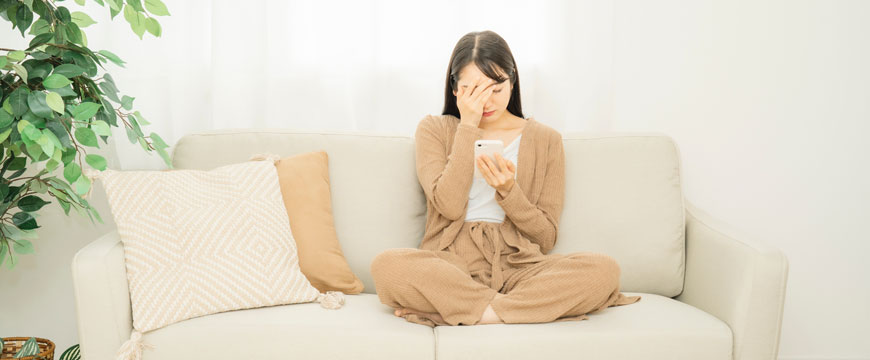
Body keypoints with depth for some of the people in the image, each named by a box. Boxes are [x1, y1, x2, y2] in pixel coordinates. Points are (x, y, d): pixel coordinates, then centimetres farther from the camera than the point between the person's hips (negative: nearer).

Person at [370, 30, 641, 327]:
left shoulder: (545, 140, 11)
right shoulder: (434, 130, 11)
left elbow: (546, 238, 7)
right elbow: (450, 206, -7)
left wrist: (508, 191, -11)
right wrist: (468, 128, -5)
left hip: (516, 264, 1)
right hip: (450, 263, -1)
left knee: (603, 269, -28)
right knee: (386, 265, -34)